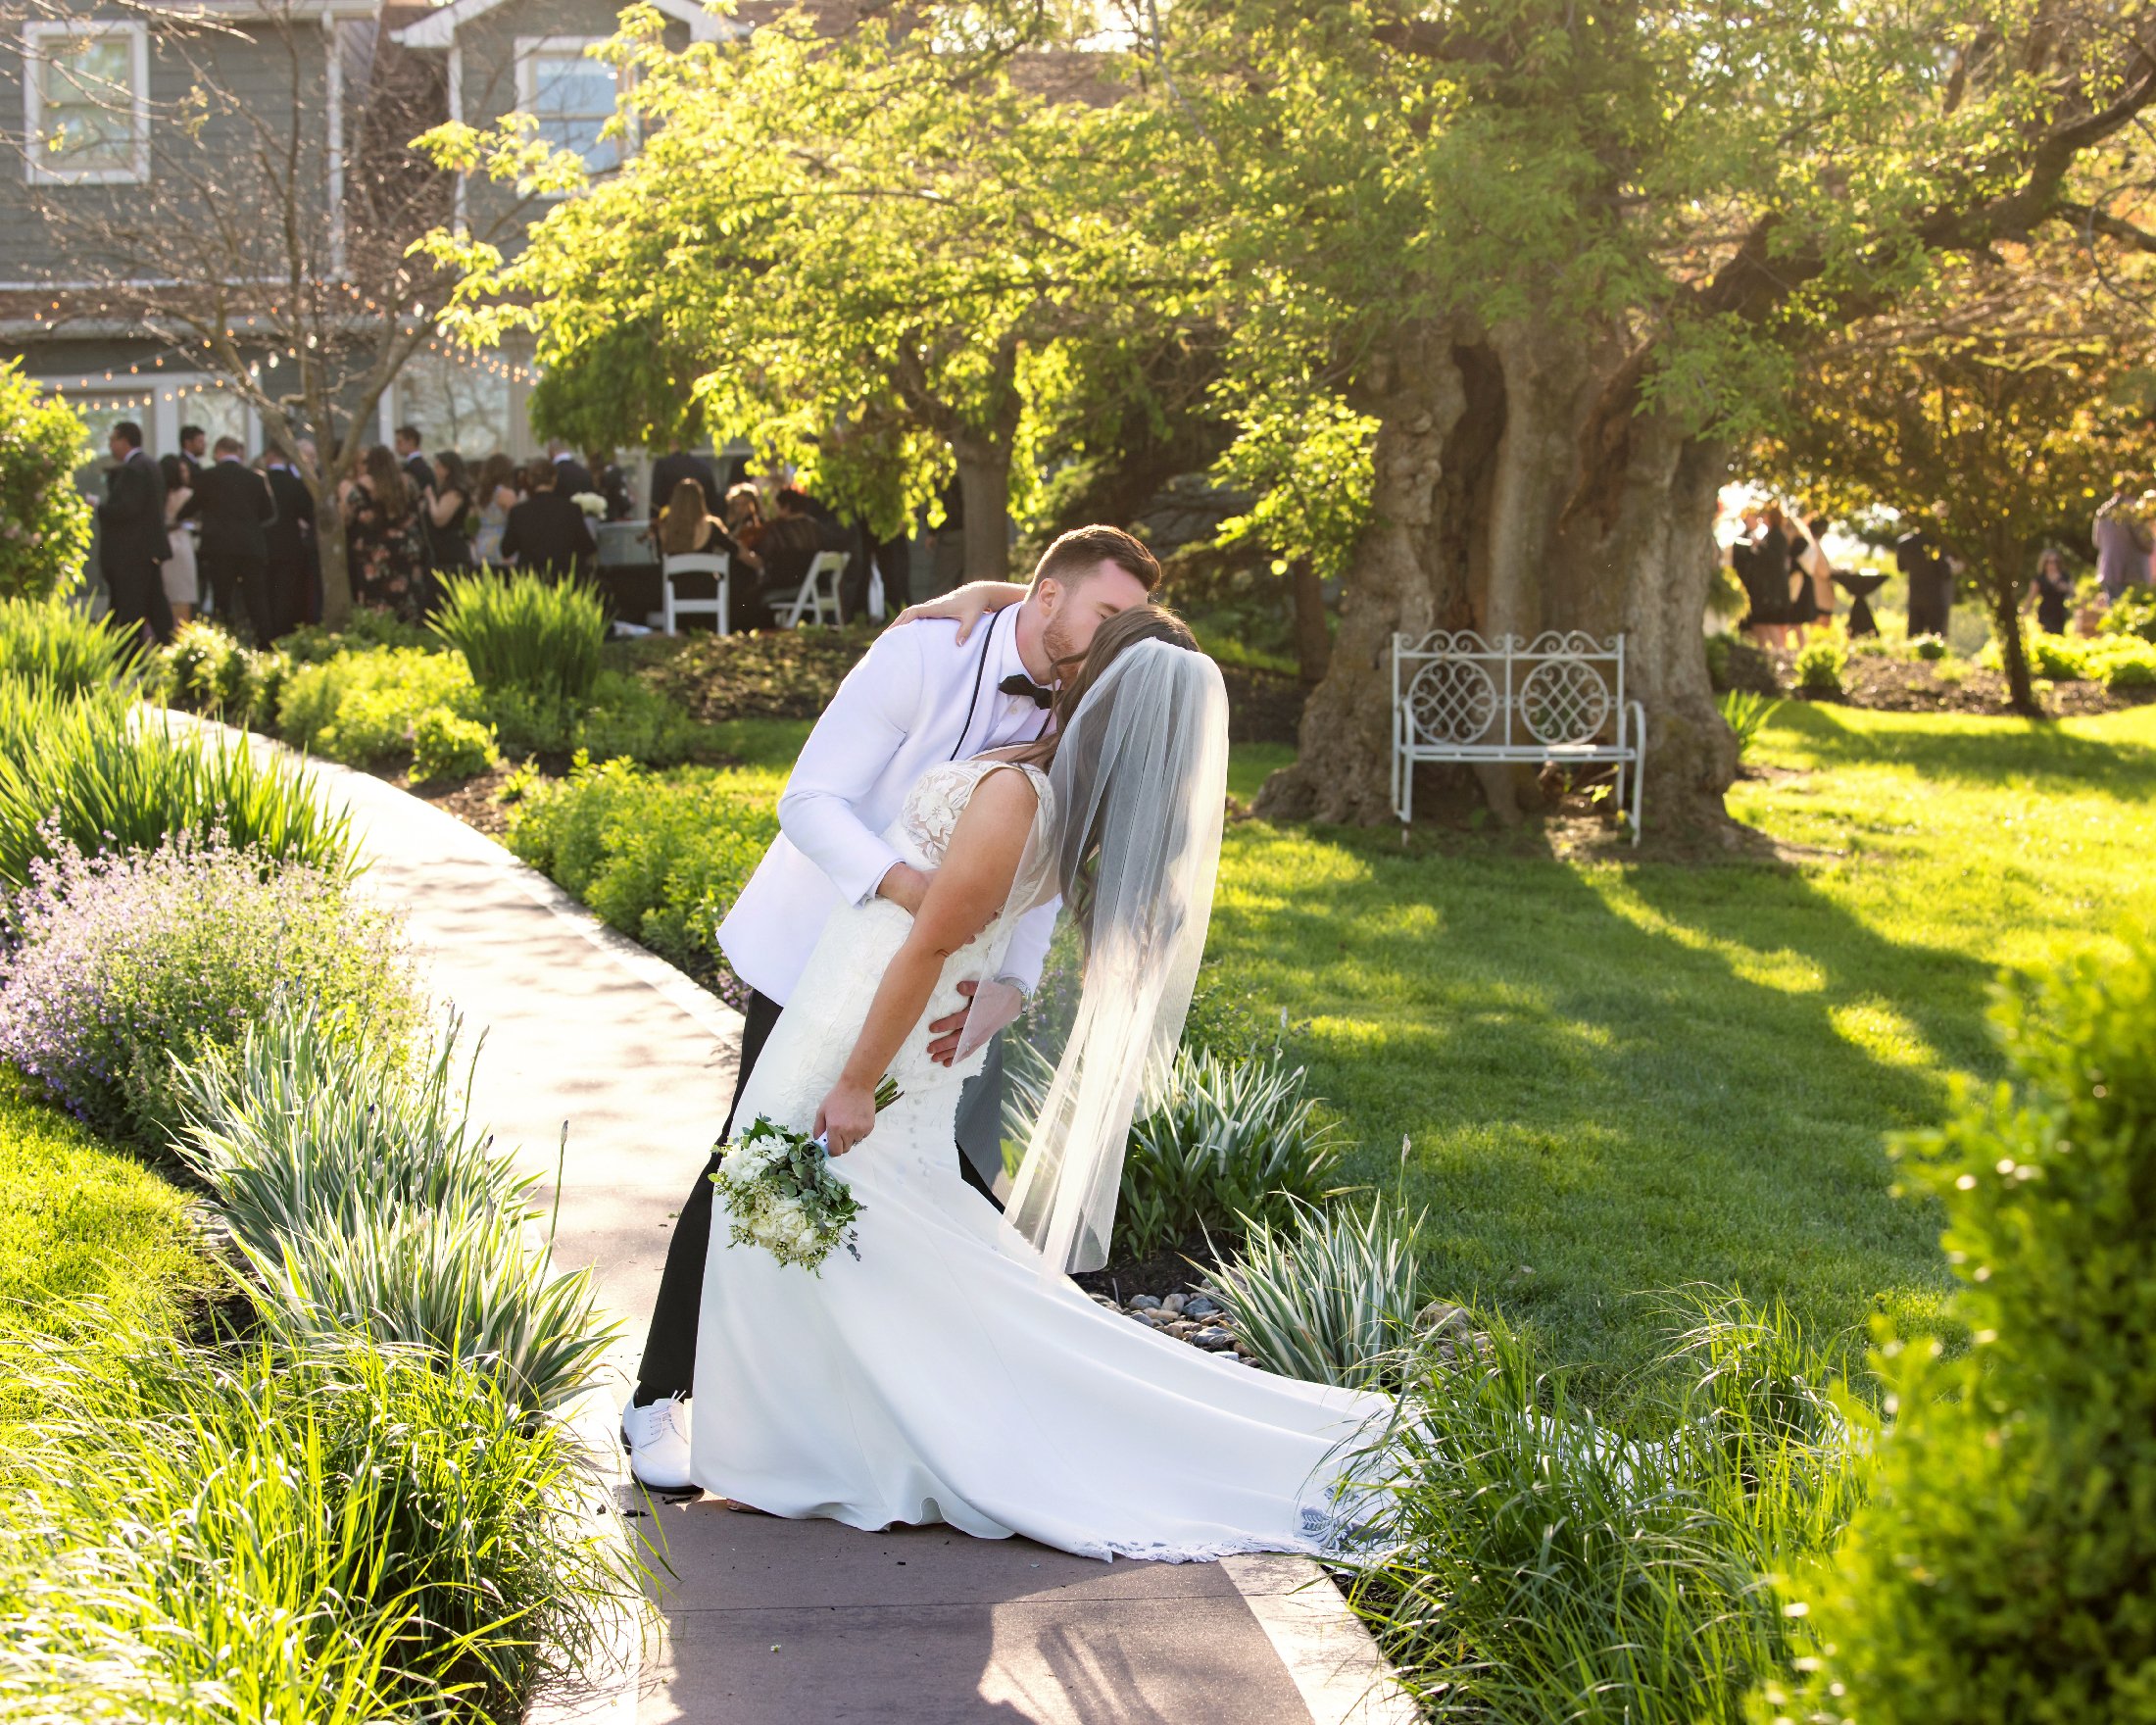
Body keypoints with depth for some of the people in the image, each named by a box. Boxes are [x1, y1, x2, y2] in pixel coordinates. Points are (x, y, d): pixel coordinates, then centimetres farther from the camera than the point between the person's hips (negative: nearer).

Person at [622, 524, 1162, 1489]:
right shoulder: (923, 658, -21)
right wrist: (903, 884, -42)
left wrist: (1004, 990, -29)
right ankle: (660, 1400, 7)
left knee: (957, 1177, 1)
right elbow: (809, 800, -24)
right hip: (819, 951, -5)